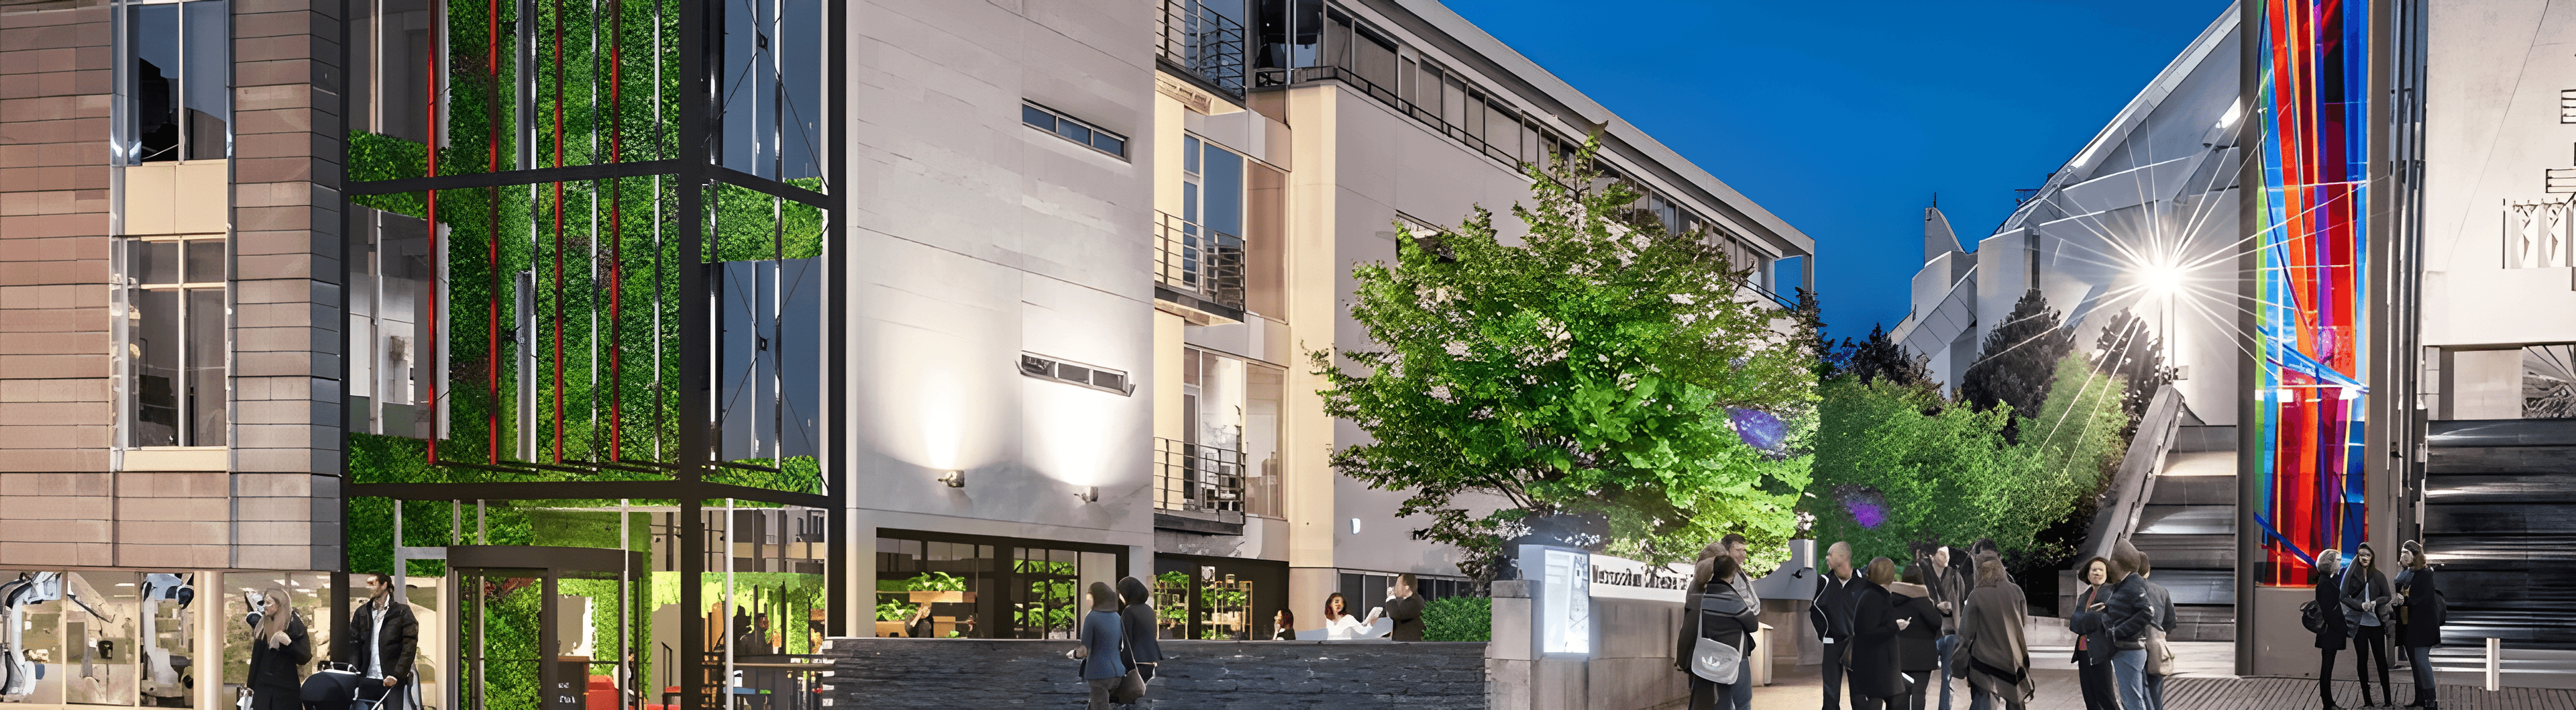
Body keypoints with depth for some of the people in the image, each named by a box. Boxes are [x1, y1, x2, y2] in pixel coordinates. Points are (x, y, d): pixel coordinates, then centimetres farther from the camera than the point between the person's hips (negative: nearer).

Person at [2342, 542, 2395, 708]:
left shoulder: (2378, 576, 7)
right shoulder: (2350, 575, 2)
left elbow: (2388, 596, 7)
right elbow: (2344, 597, 0)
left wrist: (2376, 602, -13)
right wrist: (2361, 605, -15)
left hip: (2376, 622, 1)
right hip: (2358, 623, -1)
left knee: (2381, 659, 0)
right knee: (2362, 659, 2)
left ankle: (2388, 699, 6)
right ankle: (2367, 699, 7)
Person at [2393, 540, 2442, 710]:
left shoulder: (2426, 573, -9)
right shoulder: (2403, 575, 13)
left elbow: (2422, 597, -19)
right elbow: (2398, 596, 15)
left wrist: (2403, 600, -28)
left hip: (2422, 624, -8)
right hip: (2407, 625, 8)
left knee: (2421, 660, -12)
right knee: (2414, 662, 11)